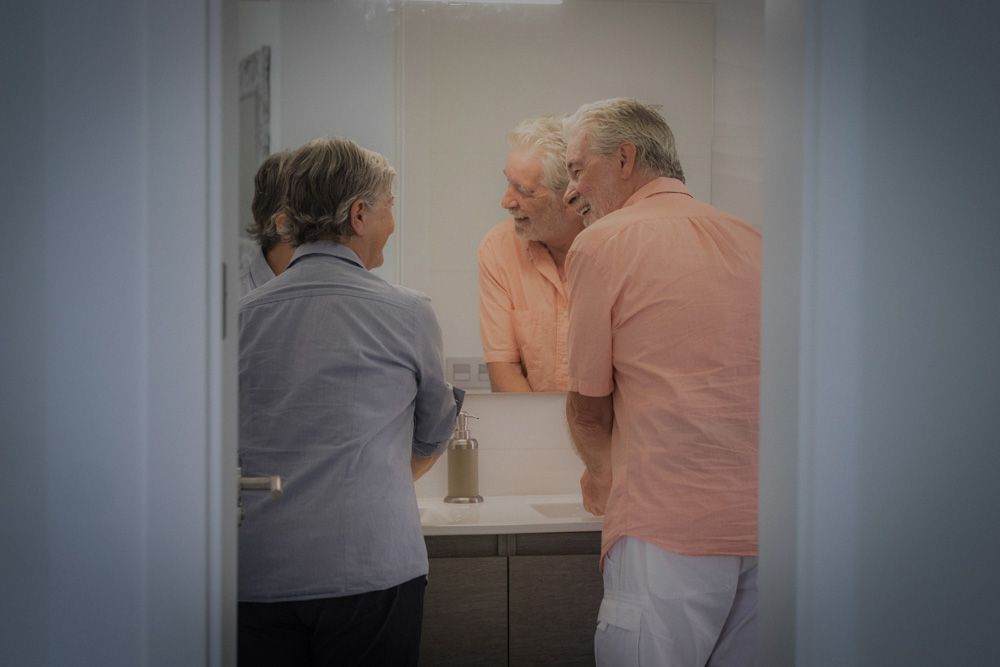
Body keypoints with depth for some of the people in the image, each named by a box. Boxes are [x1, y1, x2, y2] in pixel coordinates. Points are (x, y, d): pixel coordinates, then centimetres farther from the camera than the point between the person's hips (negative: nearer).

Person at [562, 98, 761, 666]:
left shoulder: (602, 242, -1)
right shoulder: (750, 240, 15)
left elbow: (588, 407, 5)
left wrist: (603, 473, 26)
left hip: (670, 533, -6)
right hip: (765, 525, 6)